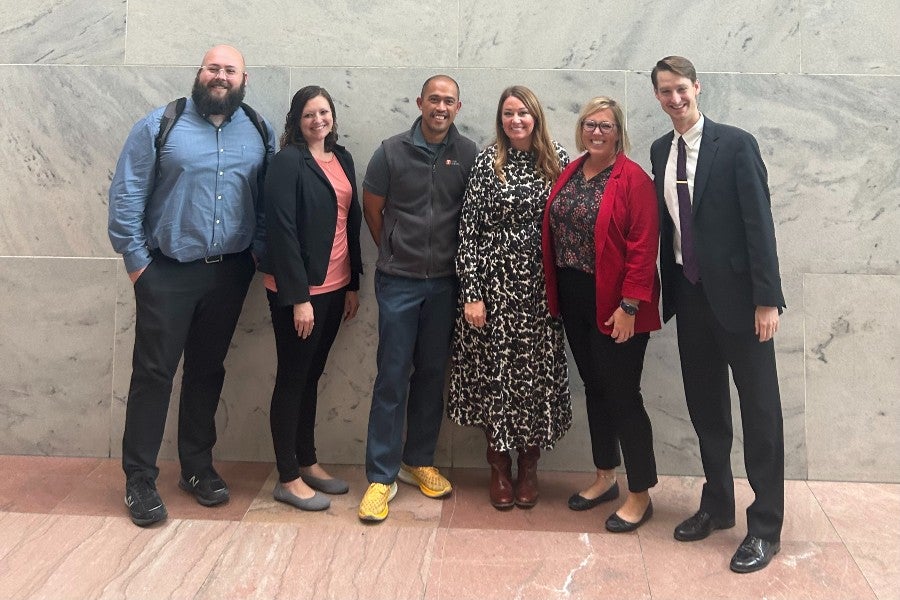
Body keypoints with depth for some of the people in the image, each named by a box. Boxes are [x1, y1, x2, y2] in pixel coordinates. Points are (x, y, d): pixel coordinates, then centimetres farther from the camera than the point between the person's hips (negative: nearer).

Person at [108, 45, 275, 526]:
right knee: (153, 373, 1)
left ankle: (198, 467, 27)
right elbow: (126, 196, -5)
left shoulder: (259, 133, 6)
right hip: (168, 271, -3)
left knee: (207, 371, 14)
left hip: (230, 271, 3)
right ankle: (139, 479, 12)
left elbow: (269, 200, 7)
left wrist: (260, 251, -2)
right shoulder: (159, 126, -4)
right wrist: (136, 260, -8)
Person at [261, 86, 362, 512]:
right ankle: (288, 480, 13)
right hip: (298, 290, -7)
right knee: (292, 380, 3)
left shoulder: (342, 159, 11)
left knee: (311, 376, 16)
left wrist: (353, 284, 12)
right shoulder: (288, 162, -11)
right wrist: (298, 297, -19)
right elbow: (283, 232, -16)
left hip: (334, 287, 7)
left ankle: (308, 463, 29)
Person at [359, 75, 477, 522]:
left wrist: (453, 258, 7)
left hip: (445, 282, 2)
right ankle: (381, 476, 8)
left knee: (432, 374, 12)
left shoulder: (468, 155, 0)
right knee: (392, 378, -1)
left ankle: (419, 461, 27)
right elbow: (372, 209, 7)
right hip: (399, 281, -2)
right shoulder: (391, 152, -3)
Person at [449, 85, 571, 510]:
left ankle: (528, 468, 24)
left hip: (540, 287, 1)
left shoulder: (557, 160, 4)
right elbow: (469, 228, -4)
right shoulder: (487, 162, -1)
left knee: (537, 373, 6)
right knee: (494, 372, 5)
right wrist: (470, 291, -9)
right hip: (494, 283, -1)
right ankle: (499, 467, 23)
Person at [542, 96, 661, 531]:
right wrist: (555, 295, 6)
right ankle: (605, 478, 32)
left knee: (623, 395, 0)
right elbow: (554, 233, 11)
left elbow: (643, 247, -16)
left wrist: (630, 305, -19)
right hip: (574, 299, 7)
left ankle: (640, 495, 14)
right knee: (594, 388, 16)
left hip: (613, 305, -7)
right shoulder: (570, 174, 9)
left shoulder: (632, 179, -11)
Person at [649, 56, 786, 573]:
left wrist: (767, 299, -16)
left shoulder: (735, 144, -8)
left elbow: (760, 222, -12)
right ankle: (717, 505, 29)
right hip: (688, 293, 6)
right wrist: (667, 289, 7)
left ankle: (766, 526, 12)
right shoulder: (660, 151, 9)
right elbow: (667, 222, 10)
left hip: (736, 294, -5)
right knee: (705, 406, 14)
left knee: (760, 410, 2)